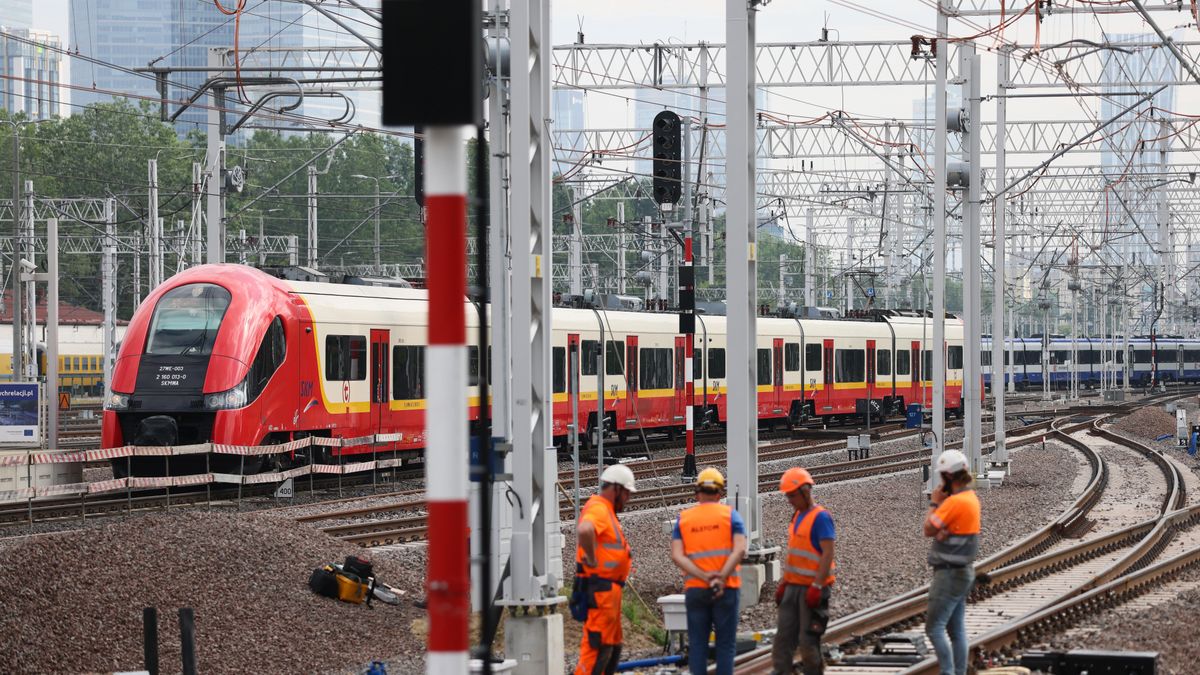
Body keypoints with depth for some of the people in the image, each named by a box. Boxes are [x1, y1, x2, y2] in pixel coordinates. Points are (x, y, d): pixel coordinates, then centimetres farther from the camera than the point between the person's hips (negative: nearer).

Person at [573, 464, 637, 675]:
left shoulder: (605, 511, 19)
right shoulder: (598, 509, -15)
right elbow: (584, 530, -37)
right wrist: (591, 558, -26)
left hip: (608, 589, 11)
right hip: (600, 588, -11)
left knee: (613, 646, 16)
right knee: (598, 646, -12)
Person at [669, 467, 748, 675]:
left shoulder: (683, 518, 7)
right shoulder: (730, 515, 2)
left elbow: (677, 556, -5)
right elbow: (739, 550, -13)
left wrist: (704, 577, -12)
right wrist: (722, 579, -18)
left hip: (695, 588, 2)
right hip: (726, 589, -2)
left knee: (697, 643, 5)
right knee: (725, 643, 3)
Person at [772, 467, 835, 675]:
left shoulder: (820, 517, -14)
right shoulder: (797, 517, 13)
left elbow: (828, 554, -18)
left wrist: (817, 587, -22)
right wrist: (784, 583, 17)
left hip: (811, 588, -8)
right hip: (793, 586, 8)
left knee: (808, 638, -3)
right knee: (784, 633, 4)